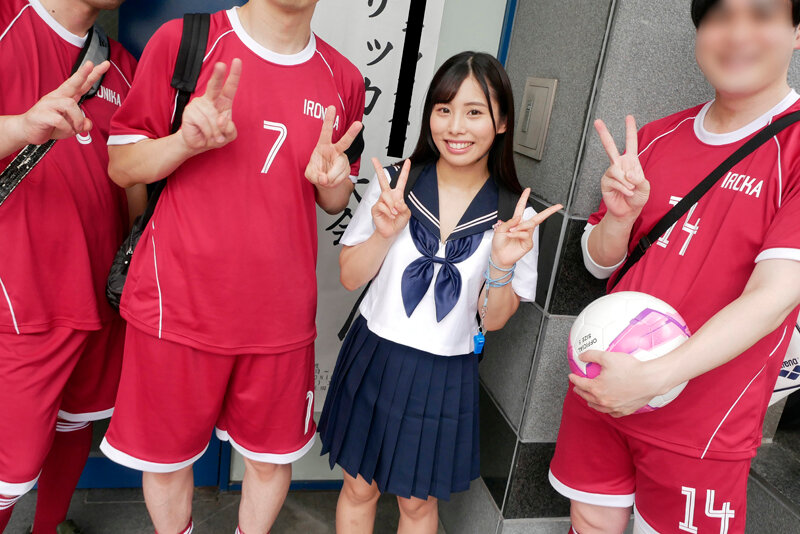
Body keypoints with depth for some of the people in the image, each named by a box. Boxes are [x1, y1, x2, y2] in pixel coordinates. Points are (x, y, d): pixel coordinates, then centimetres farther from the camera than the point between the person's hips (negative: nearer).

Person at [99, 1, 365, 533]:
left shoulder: (343, 79, 5)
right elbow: (121, 166, -1)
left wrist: (331, 178, -9)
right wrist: (186, 141, -21)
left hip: (280, 315, 3)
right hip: (178, 305, -2)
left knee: (271, 457, 15)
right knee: (166, 457, 15)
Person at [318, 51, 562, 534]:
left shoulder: (515, 216, -8)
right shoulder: (394, 182, -7)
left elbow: (495, 320, -3)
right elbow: (350, 277, -2)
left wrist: (502, 266, -21)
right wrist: (385, 232, -19)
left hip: (446, 375, 0)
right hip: (375, 358, 1)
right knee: (360, 487, 19)